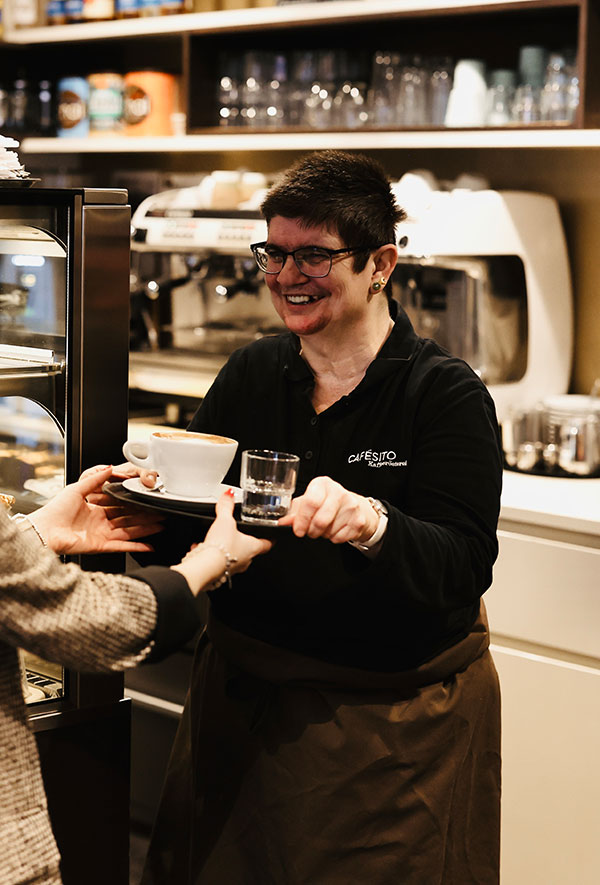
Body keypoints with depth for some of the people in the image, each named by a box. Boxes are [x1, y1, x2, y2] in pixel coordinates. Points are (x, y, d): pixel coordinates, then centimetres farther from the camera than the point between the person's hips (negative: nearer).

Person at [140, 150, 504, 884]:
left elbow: (463, 567, -21)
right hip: (243, 696, 5)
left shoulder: (445, 391, -11)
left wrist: (371, 524, -40)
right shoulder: (250, 374, 3)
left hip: (394, 719, -4)